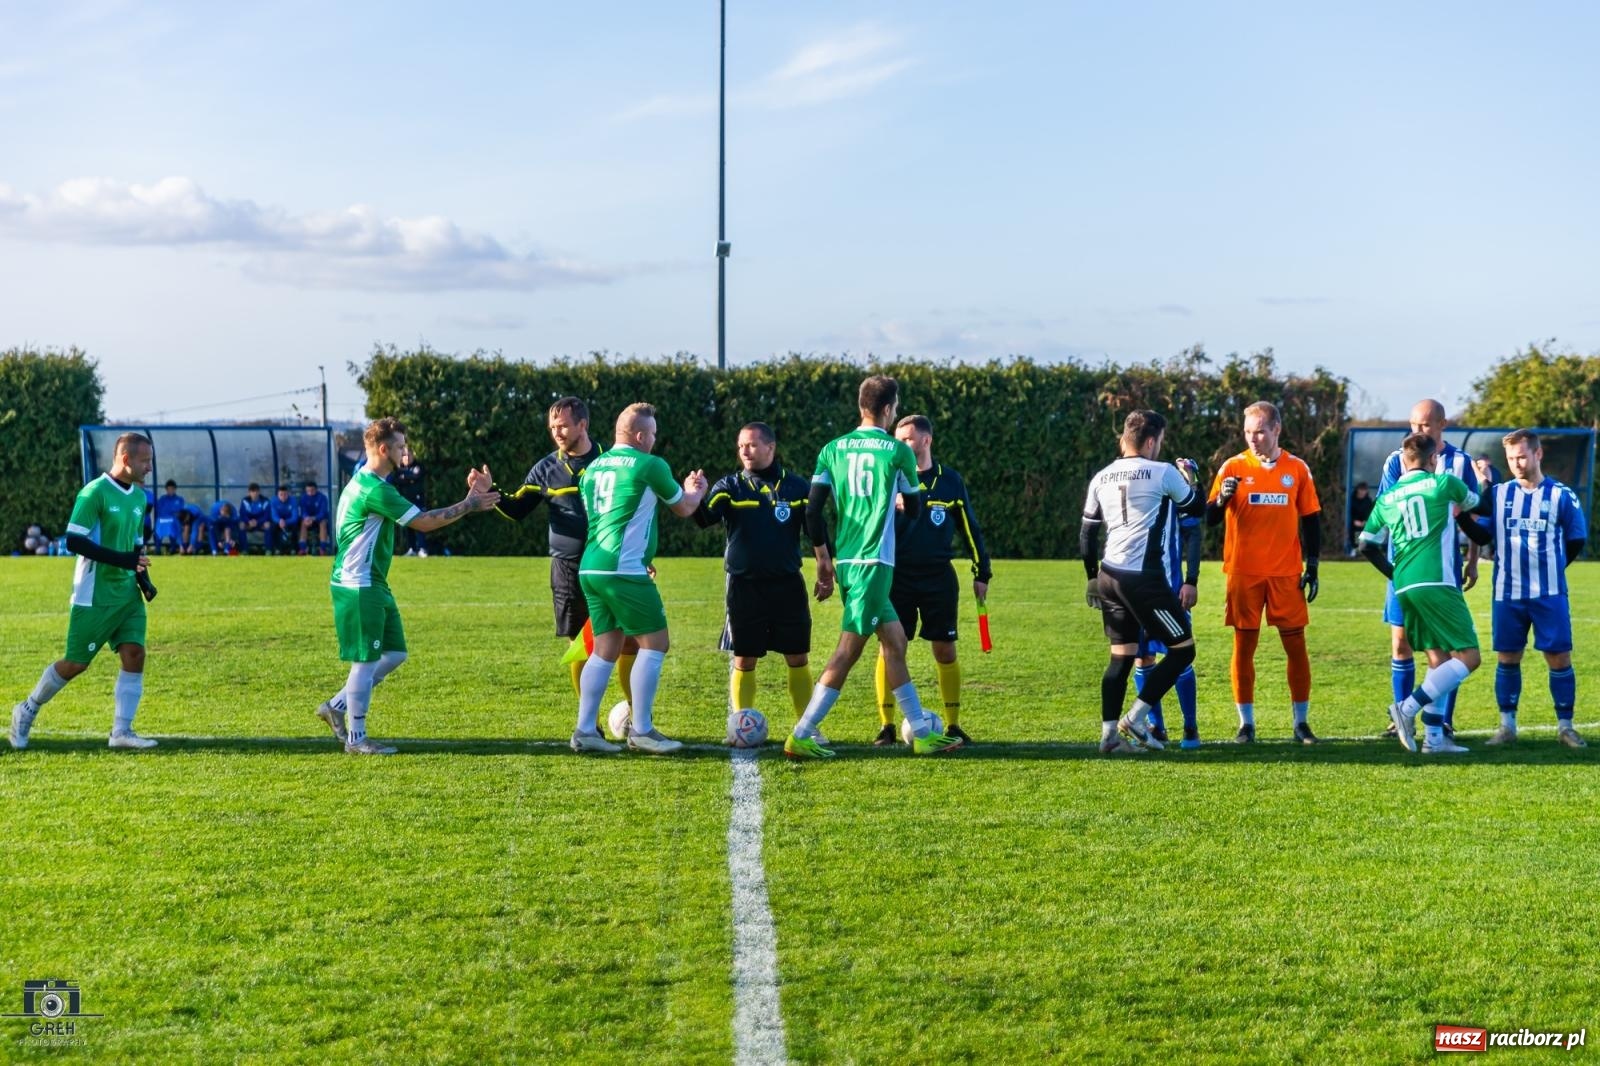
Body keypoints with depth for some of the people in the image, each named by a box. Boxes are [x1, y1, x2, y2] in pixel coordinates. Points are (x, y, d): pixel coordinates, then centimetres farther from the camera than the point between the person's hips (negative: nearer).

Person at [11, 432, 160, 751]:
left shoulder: (139, 496, 10)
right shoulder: (94, 493, -15)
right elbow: (73, 541, -20)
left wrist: (143, 578, 6)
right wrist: (122, 559, -25)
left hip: (128, 593, 7)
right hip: (94, 596, -7)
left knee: (135, 654, -9)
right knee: (75, 663, 0)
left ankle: (121, 731, -7)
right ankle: (27, 710, 23)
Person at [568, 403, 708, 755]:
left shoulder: (593, 468, 15)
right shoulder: (649, 465, -5)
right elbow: (684, 509, 9)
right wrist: (696, 491, 31)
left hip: (590, 569, 8)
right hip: (624, 571, -8)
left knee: (605, 649, 12)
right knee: (654, 643, 1)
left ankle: (585, 731, 8)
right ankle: (641, 731, 0)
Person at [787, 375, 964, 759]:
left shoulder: (833, 449, 8)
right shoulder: (898, 451, -3)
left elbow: (812, 510, 5)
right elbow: (914, 510, 10)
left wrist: (823, 559, 16)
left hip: (845, 562, 7)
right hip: (874, 562, -7)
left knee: (895, 642, 15)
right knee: (848, 651, -5)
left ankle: (921, 733, 21)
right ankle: (801, 736, -9)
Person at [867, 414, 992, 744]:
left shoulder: (950, 481, 4)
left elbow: (970, 528, 10)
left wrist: (981, 573, 9)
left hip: (939, 579, 1)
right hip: (897, 578, -1)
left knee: (945, 652, 3)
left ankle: (953, 726, 13)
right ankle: (886, 726, 3)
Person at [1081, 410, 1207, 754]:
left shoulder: (1101, 478, 11)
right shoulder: (1163, 473, -5)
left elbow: (1087, 534, 15)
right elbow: (1197, 509, 10)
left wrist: (1093, 577, 26)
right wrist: (1190, 479, 28)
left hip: (1110, 577, 7)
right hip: (1144, 578, -7)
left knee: (1122, 654, 13)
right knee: (1182, 648, 4)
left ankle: (1109, 734, 6)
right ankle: (1134, 720, -2)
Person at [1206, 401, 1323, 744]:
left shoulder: (1297, 469, 4)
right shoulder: (1233, 467, 0)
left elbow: (1311, 519, 10)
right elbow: (1210, 519, -3)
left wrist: (1312, 567, 4)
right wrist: (1222, 499, -24)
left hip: (1286, 573, 1)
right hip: (1243, 573, -1)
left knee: (1296, 645, 1)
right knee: (1244, 645, 1)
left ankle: (1301, 721, 10)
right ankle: (1246, 723, 7)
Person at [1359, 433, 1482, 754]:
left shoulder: (1386, 499, 15)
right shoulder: (1443, 483, 3)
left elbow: (1368, 545, 17)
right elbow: (1473, 502, 23)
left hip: (1404, 587, 7)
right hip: (1436, 583, -7)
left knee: (1438, 658, 15)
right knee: (1468, 656, -4)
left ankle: (1434, 736, 11)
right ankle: (1408, 708, -15)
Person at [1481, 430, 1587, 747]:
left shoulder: (1561, 495, -2)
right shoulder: (1498, 494, 5)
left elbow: (1576, 540, 6)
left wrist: (1549, 568, 7)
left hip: (1549, 593, -2)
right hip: (1507, 593, 2)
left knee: (1559, 658, -1)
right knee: (1507, 658, 5)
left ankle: (1565, 726, 9)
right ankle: (1507, 726, 14)